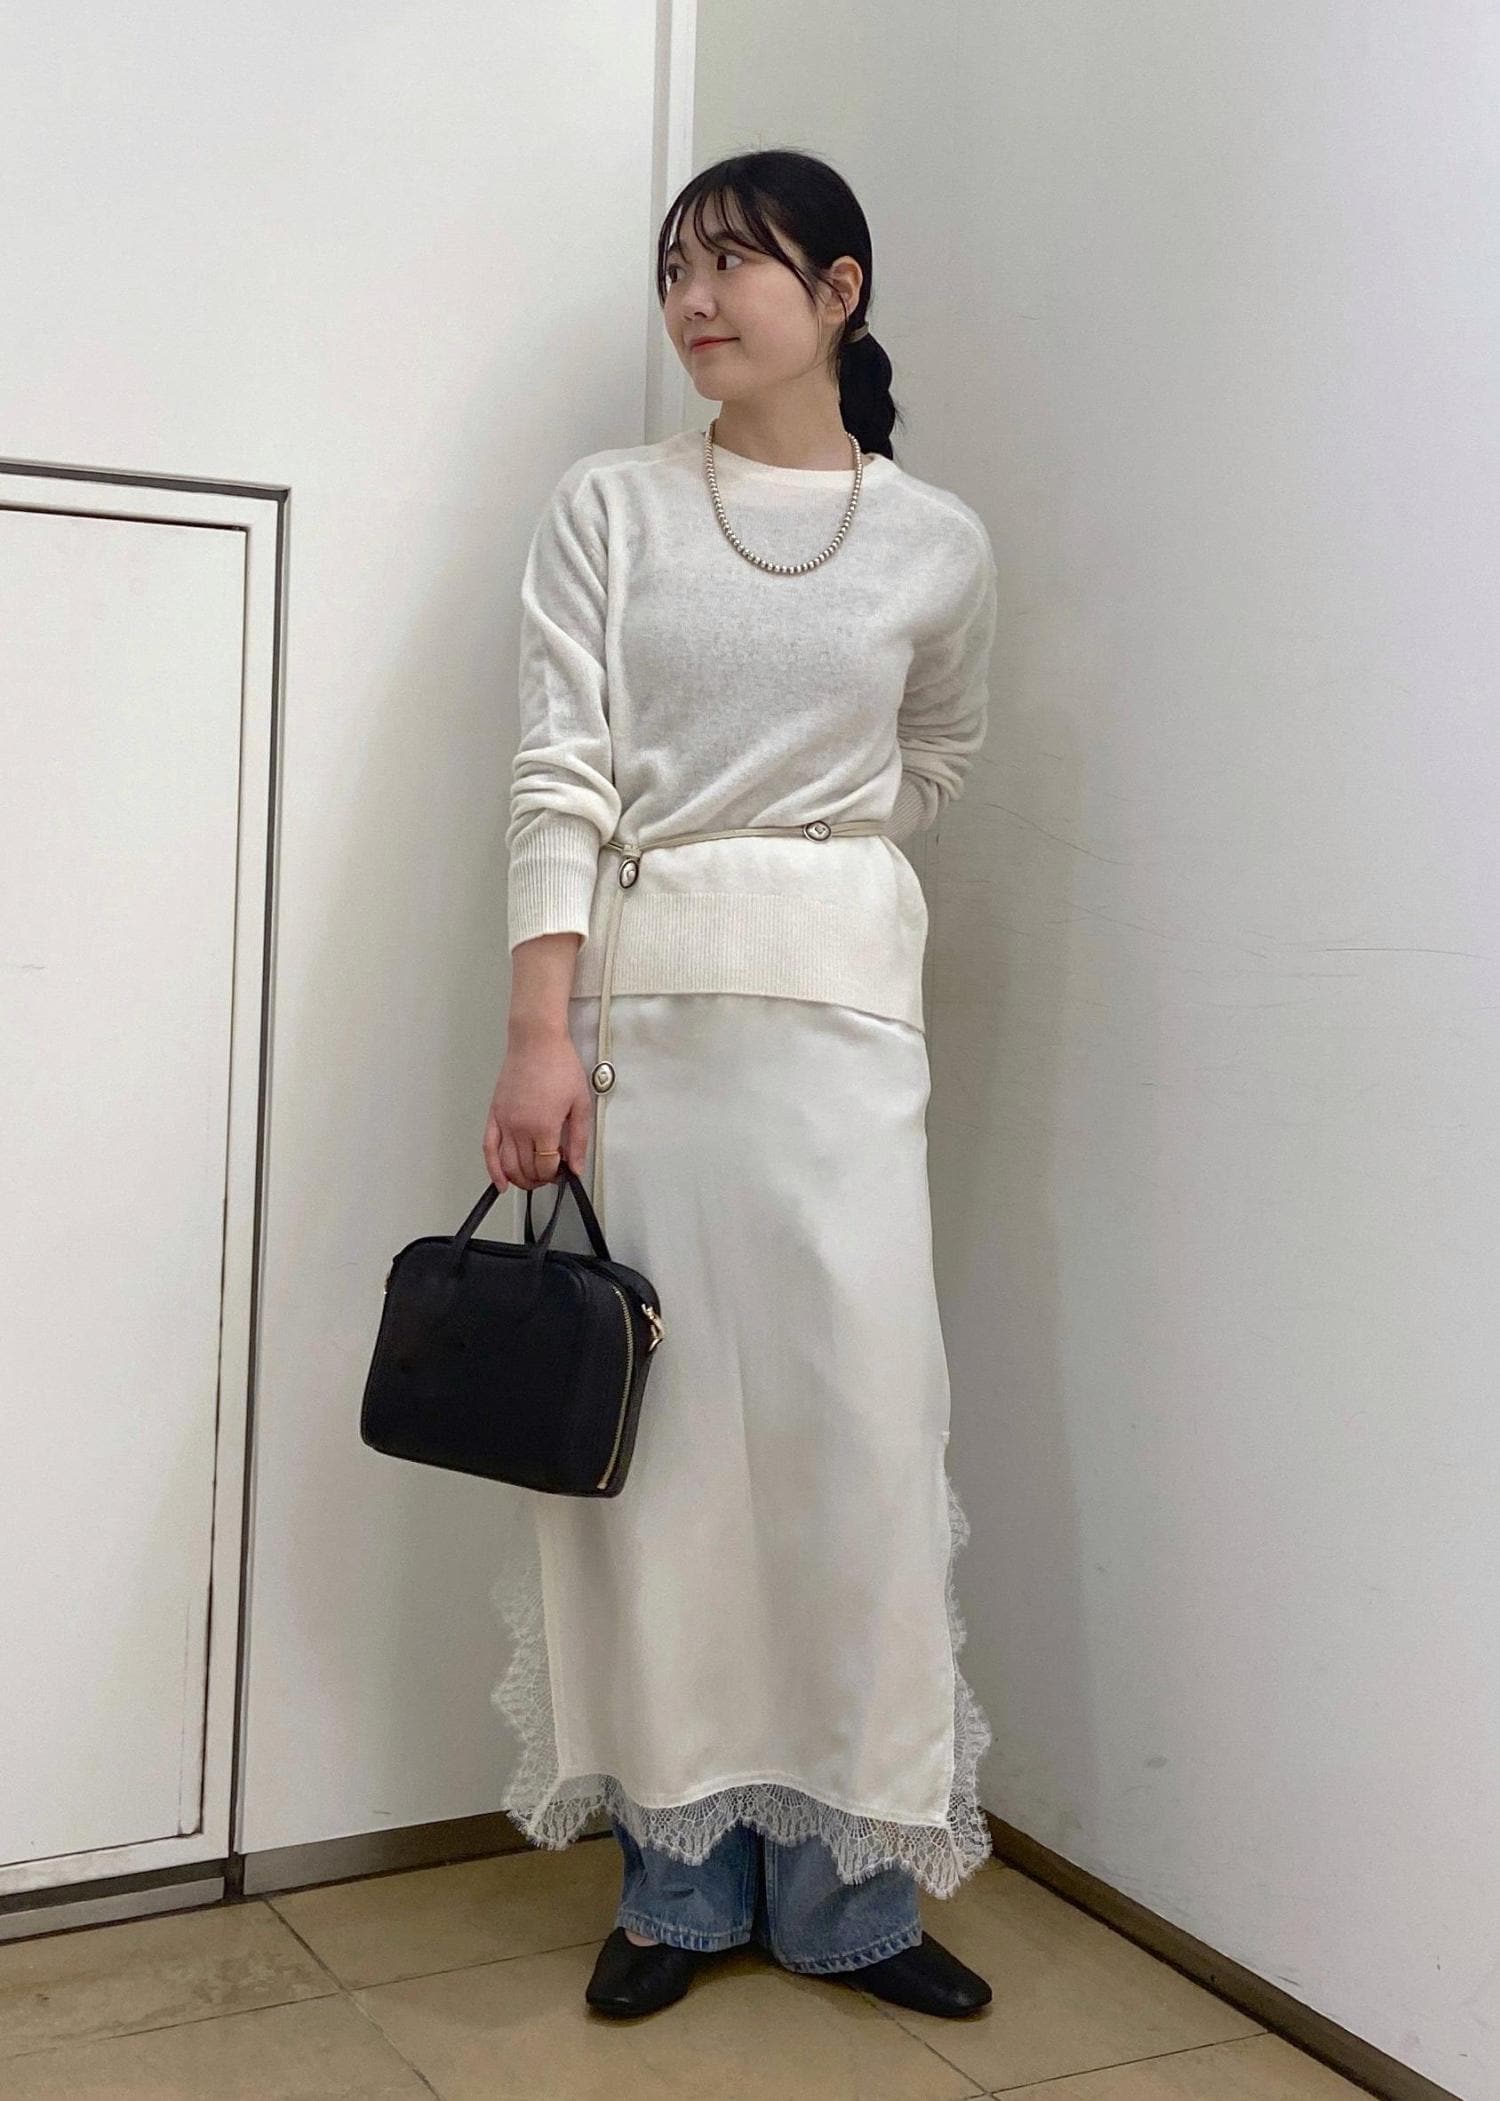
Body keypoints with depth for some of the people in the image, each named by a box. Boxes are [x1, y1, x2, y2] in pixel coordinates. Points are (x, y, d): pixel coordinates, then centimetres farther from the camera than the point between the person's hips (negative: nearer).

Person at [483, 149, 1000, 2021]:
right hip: (636, 1001, 0)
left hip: (839, 1004, 1)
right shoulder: (609, 508, 4)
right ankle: (682, 1876, 17)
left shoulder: (937, 545, 7)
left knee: (851, 1419, -1)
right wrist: (541, 1030, -14)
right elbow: (559, 777, -5)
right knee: (659, 1428, 3)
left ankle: (846, 1882, 14)